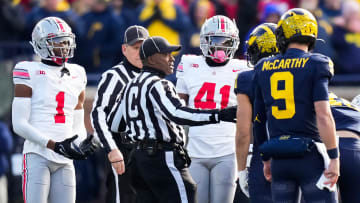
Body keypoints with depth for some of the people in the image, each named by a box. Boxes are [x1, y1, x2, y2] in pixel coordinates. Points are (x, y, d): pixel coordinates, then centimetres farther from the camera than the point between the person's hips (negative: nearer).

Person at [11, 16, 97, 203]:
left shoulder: (76, 76, 15)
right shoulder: (31, 74, -3)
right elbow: (19, 124, -8)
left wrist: (83, 144, -2)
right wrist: (54, 145, -17)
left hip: (64, 160, 6)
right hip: (37, 155, -6)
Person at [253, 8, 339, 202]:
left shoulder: (263, 69, 9)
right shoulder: (316, 65, -5)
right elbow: (323, 115, -14)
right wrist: (334, 157, -11)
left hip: (279, 157, 4)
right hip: (310, 156, -4)